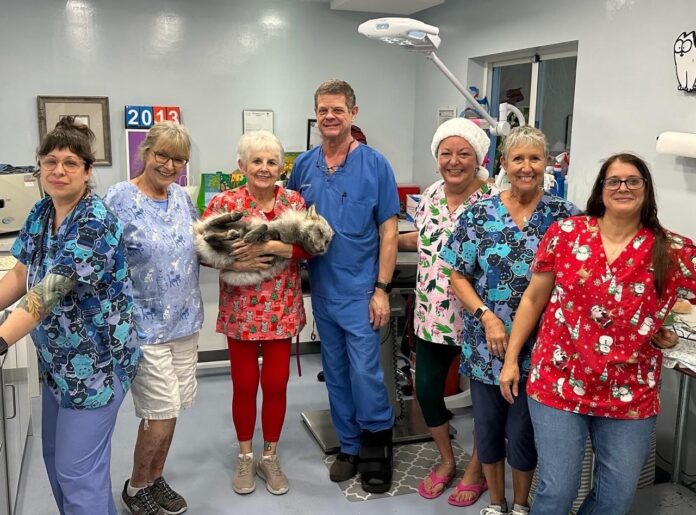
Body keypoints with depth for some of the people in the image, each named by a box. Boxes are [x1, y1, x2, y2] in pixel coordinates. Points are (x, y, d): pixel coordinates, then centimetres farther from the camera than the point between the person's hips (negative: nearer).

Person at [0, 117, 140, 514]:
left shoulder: (95, 224, -23)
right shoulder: (41, 213, 3)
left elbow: (49, 292, -32)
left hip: (96, 362, -8)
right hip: (57, 359, 9)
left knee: (77, 470, 0)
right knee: (56, 455, 21)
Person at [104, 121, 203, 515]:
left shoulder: (182, 197, 6)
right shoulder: (120, 199, -12)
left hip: (185, 320, 6)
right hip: (144, 324, -6)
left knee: (170, 409, 15)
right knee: (162, 412, -1)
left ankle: (155, 478, 36)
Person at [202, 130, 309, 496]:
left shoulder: (294, 201, -1)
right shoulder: (224, 203, -5)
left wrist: (269, 247, -24)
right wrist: (234, 263, -22)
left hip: (282, 310, 1)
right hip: (241, 310, -1)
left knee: (276, 383, 8)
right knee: (244, 384, 9)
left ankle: (270, 457, 28)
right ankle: (245, 456, 29)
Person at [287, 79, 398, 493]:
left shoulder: (374, 164, -7)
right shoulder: (304, 165, 4)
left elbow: (388, 231, -7)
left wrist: (382, 288, -11)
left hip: (360, 290, -4)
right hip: (322, 289, 4)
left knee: (365, 372, -2)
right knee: (336, 374, 14)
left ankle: (378, 445, 21)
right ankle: (351, 446, 31)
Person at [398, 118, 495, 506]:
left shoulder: (493, 200, -15)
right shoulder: (432, 195, 4)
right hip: (432, 315, 6)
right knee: (427, 389, 13)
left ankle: (476, 470, 34)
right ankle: (446, 461, 37)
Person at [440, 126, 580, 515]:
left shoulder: (564, 216, -3)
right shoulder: (480, 214, -2)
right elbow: (459, 276, 0)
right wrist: (486, 316, -13)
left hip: (537, 347, -1)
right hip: (486, 344, 1)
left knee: (523, 432, 10)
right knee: (488, 427, 14)